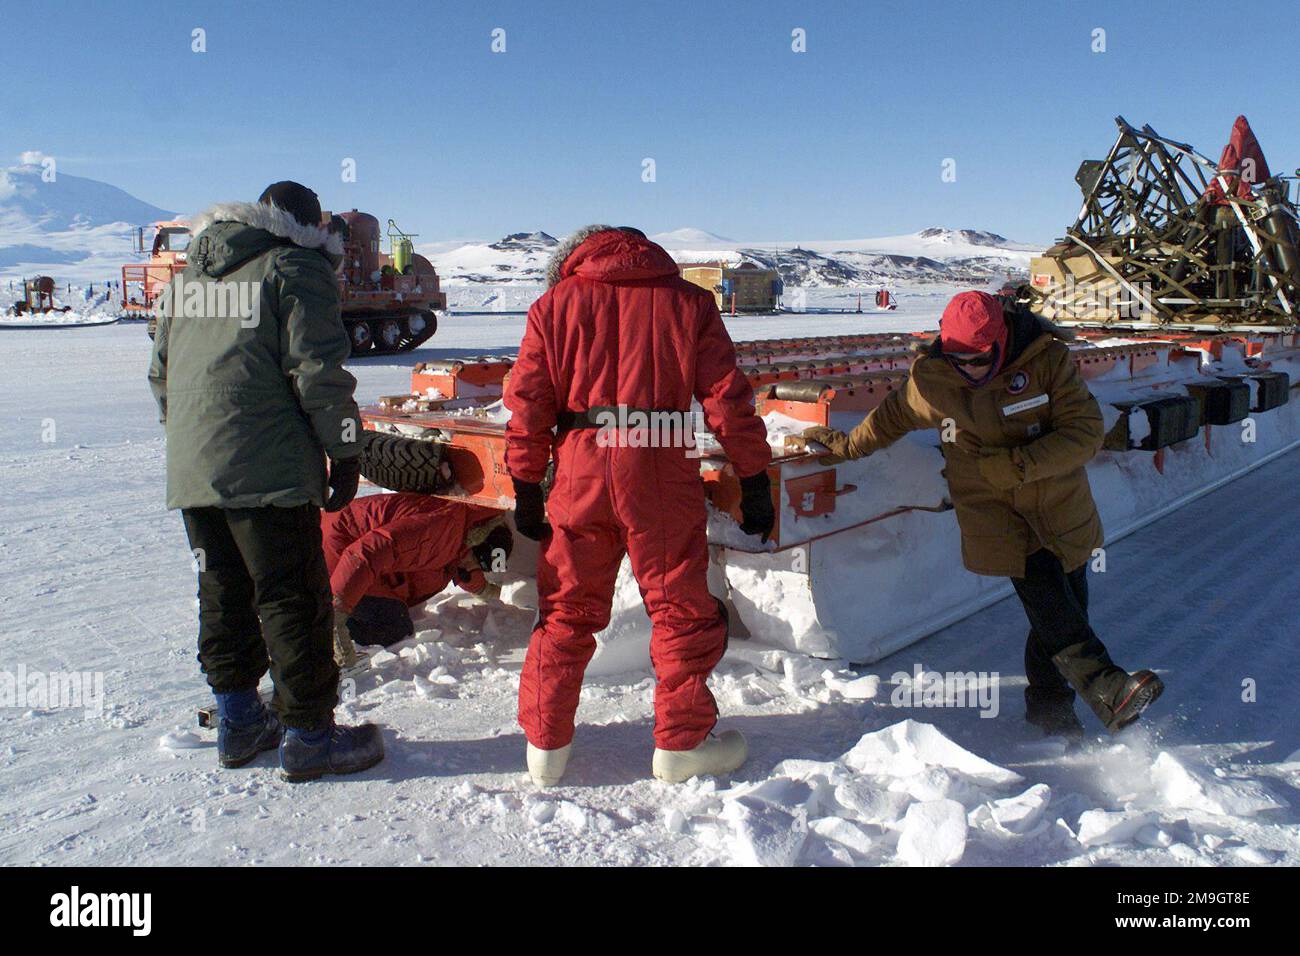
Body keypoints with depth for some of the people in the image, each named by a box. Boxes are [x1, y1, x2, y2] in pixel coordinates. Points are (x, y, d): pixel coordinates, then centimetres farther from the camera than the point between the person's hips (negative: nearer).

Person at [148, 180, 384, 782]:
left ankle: (238, 722, 23)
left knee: (223, 595, 15)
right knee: (293, 598, -2)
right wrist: (345, 450, -6)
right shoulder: (298, 266, -2)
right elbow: (318, 371, -11)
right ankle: (308, 736, 3)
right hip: (266, 467, -7)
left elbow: (162, 371, 24)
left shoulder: (190, 274, 22)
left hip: (190, 470, 8)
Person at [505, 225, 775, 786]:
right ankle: (681, 743, 18)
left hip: (581, 468, 2)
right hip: (662, 470, -1)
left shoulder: (555, 303, 12)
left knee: (566, 610, 12)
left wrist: (526, 489, 8)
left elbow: (527, 402, 5)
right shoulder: (688, 301, 10)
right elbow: (728, 398, 3)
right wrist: (754, 482, 6)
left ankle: (546, 745, 19)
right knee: (680, 608, 9)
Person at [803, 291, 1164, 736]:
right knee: (1052, 609, -17)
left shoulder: (1048, 359, -12)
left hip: (1061, 511, 1)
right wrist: (848, 445, 23)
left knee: (1066, 610, 7)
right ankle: (1112, 692, -18)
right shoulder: (931, 378, -8)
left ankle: (1049, 703, 25)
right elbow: (893, 415, 13)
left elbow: (1086, 430, -14)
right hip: (997, 519, -1)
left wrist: (1016, 465, -23)